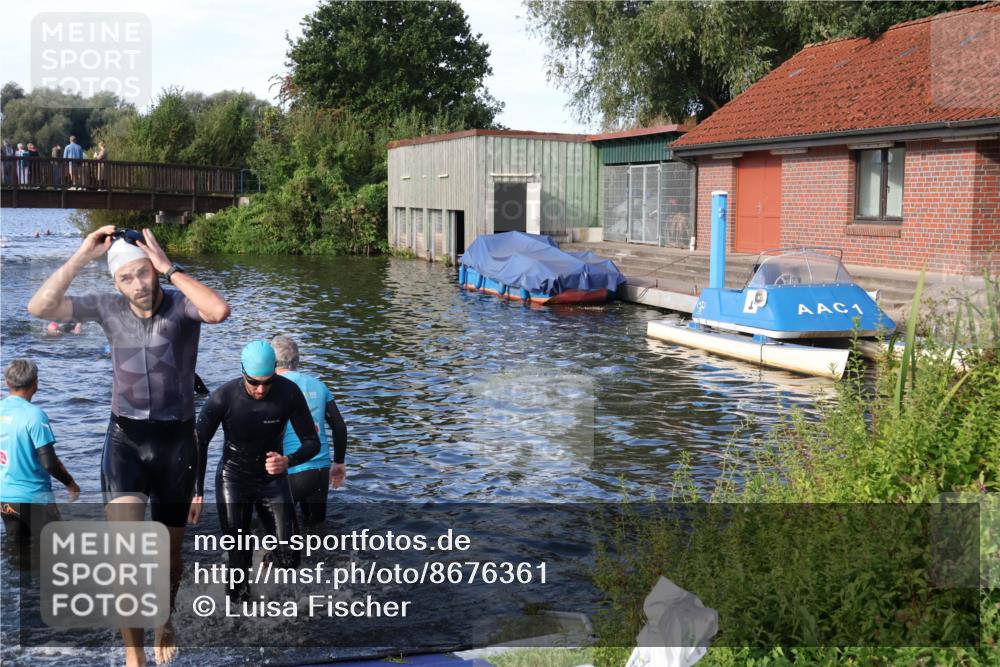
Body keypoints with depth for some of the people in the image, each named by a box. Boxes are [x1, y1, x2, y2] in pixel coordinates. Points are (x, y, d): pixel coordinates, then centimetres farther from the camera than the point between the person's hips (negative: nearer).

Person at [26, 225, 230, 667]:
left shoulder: (180, 303, -10)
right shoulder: (108, 308, -2)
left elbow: (219, 311, -33)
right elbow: (39, 307, -10)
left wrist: (169, 267, -26)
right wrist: (81, 257, -16)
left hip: (176, 441, -1)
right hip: (125, 439, 1)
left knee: (169, 549, 14)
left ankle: (164, 623, 43)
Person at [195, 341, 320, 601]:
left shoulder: (289, 393, -21)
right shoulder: (223, 398, -24)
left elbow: (312, 442, -14)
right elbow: (199, 443, -9)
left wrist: (288, 461, -35)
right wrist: (197, 491, -12)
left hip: (273, 478, 2)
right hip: (233, 478, -1)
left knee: (288, 559, -1)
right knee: (239, 559, -4)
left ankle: (267, 552, 35)